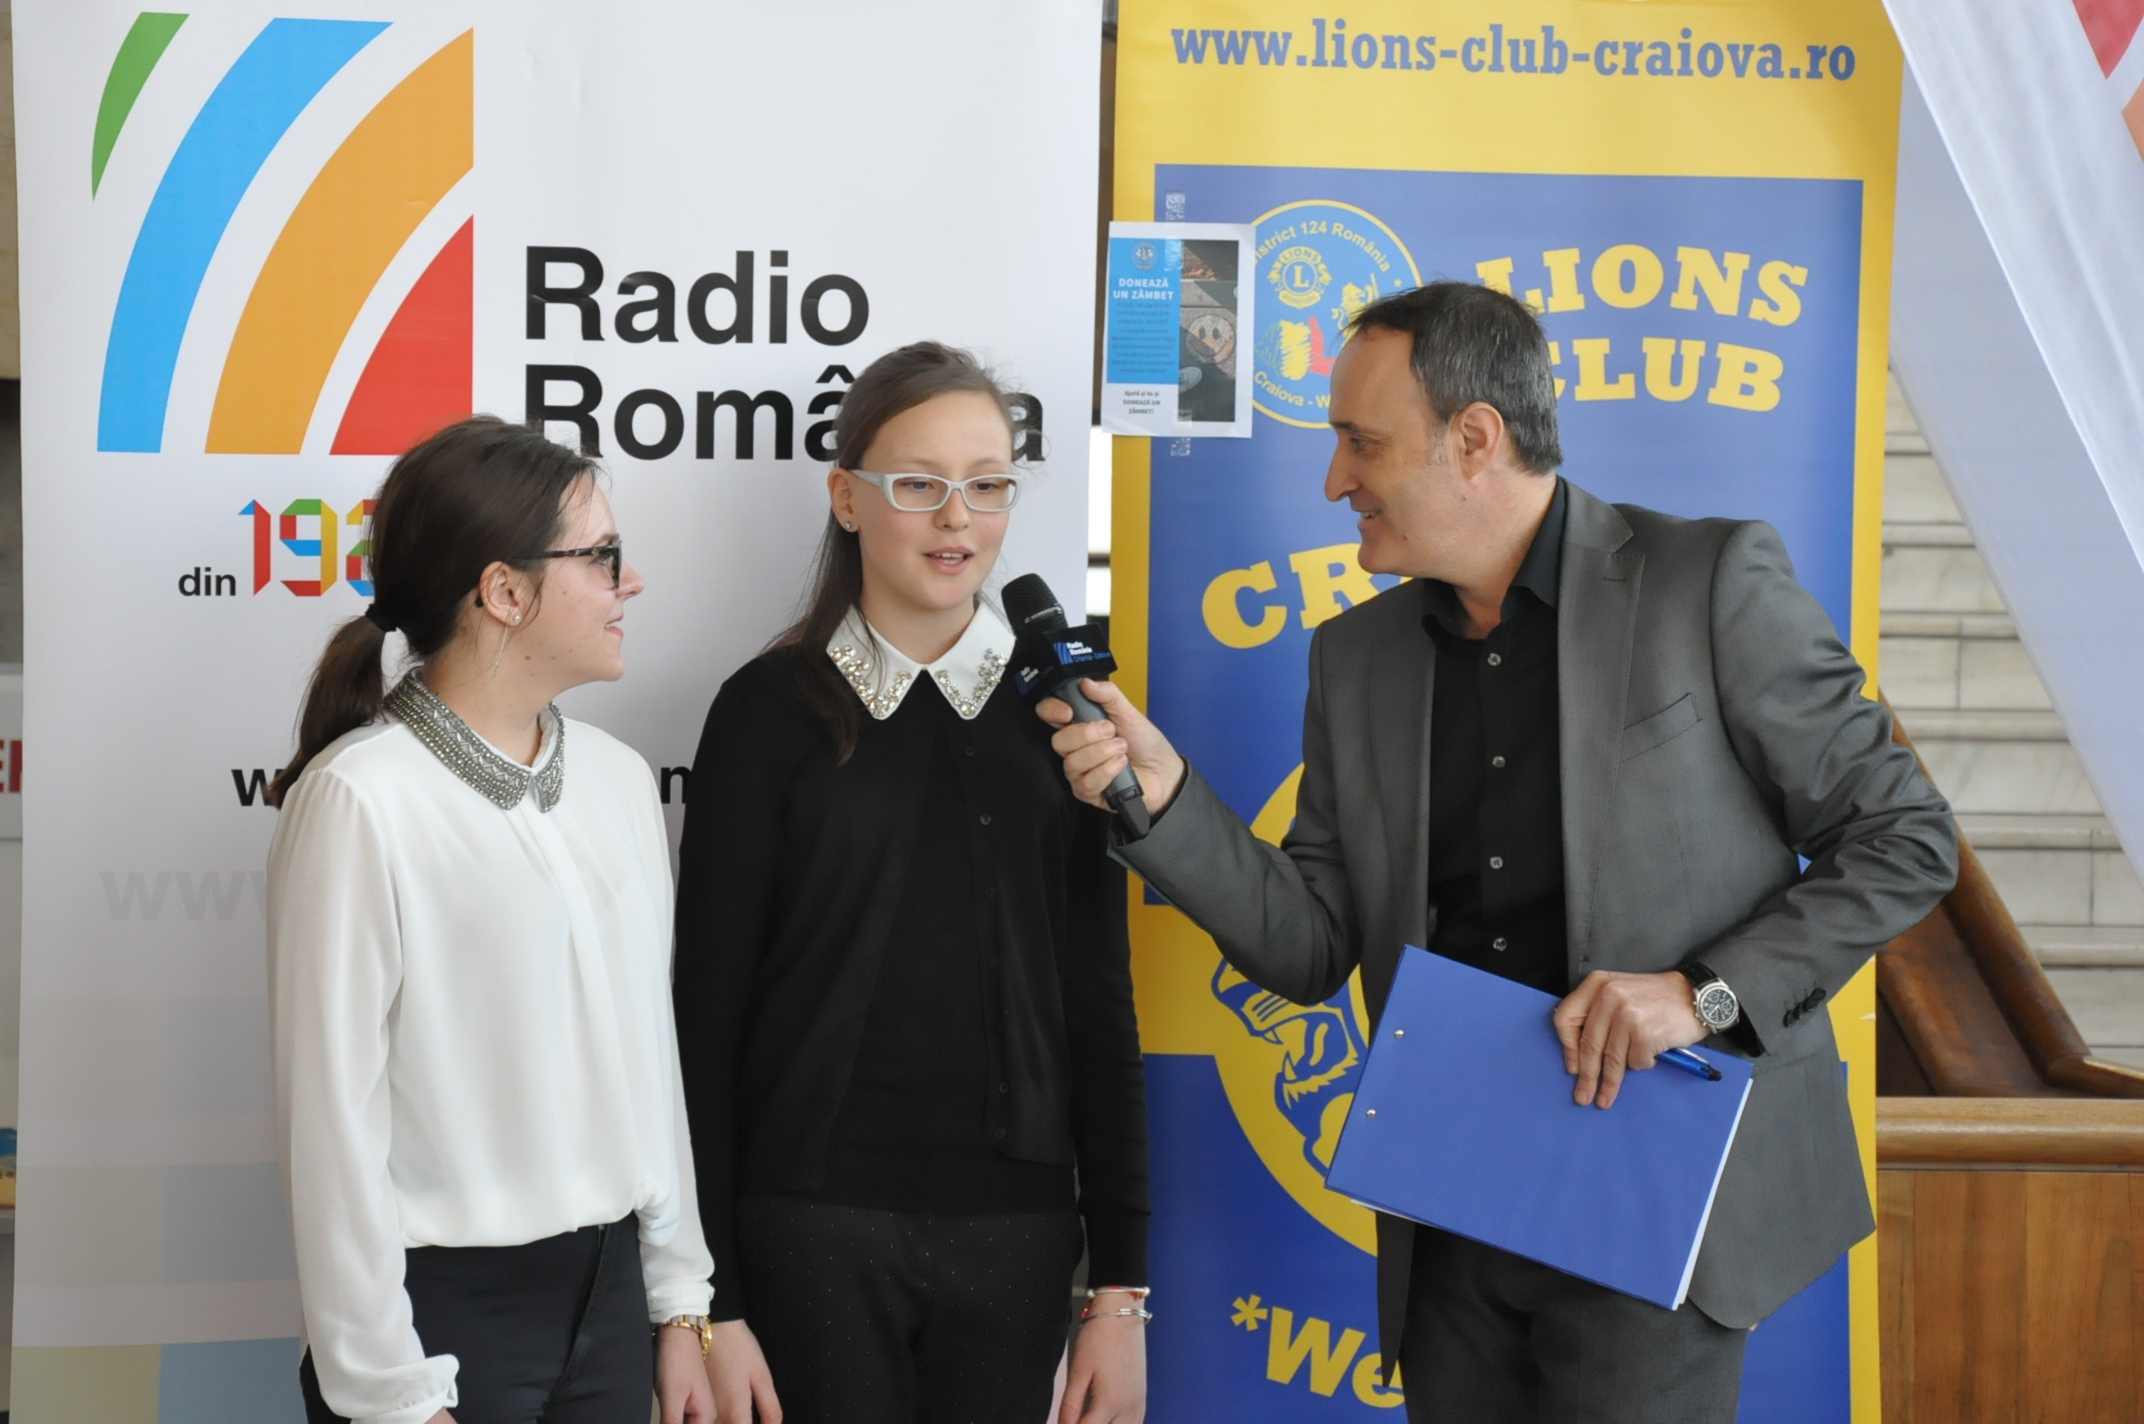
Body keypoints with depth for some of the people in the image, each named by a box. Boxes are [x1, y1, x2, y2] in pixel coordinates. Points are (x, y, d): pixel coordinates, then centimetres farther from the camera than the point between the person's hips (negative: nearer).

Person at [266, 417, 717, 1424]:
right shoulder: (361, 797, -13)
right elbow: (333, 1108, -13)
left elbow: (647, 1046, 10)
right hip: (447, 1304, -6)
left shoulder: (617, 778, 5)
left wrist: (678, 1302, 11)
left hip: (607, 1293, 6)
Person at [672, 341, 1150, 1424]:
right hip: (813, 1221, -2)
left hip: (1016, 1224, 2)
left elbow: (1099, 1001, 5)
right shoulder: (772, 707, -2)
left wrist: (1121, 1286, 2)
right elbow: (707, 1011, -2)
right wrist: (709, 1301, -5)